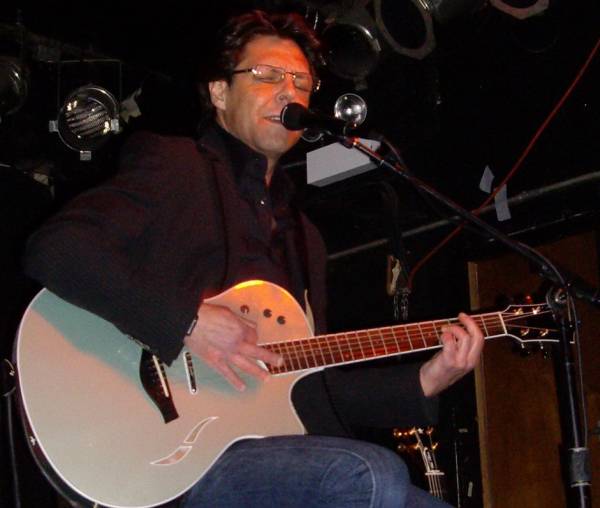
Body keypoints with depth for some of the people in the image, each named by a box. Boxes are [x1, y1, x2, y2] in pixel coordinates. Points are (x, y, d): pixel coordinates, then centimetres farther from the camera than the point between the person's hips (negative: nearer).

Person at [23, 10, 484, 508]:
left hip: (285, 452, 7)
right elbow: (54, 248, -14)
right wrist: (188, 319, -20)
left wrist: (423, 383, 9)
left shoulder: (303, 235, 24)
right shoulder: (177, 166, 2)